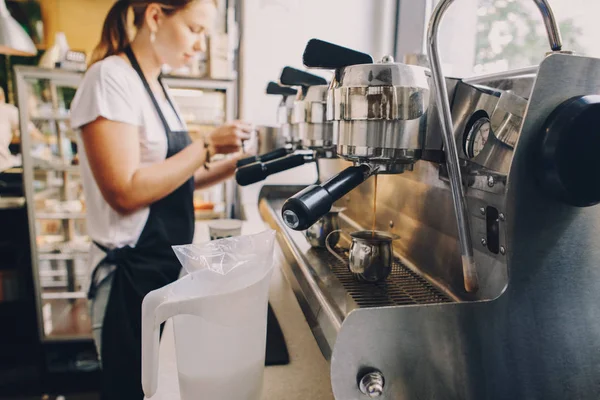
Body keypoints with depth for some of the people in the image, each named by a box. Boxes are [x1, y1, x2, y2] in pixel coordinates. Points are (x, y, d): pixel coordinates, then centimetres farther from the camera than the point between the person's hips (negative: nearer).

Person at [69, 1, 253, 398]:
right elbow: (127, 192, -24)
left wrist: (229, 166, 0)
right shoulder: (111, 78, -15)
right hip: (133, 275, -8)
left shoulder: (157, 86, 10)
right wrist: (208, 145, -20)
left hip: (170, 265, 8)